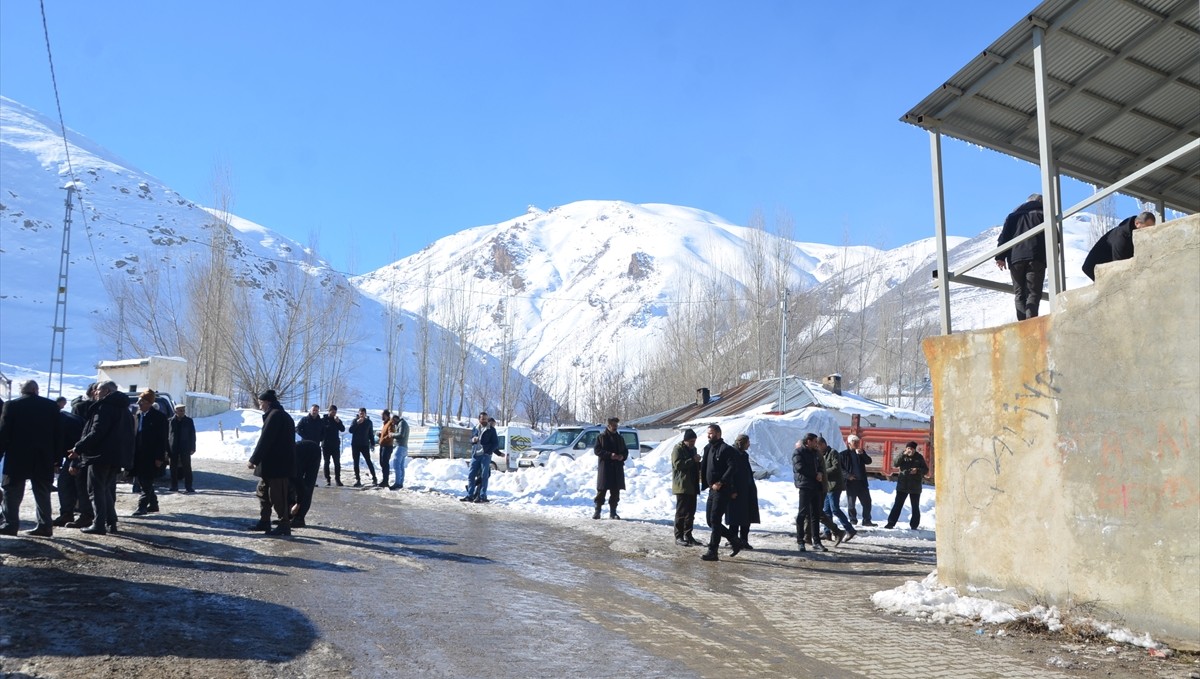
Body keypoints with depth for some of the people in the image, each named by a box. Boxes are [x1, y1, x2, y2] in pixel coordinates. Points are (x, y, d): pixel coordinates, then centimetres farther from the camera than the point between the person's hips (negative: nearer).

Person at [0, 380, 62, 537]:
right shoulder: (51, 406, 3)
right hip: (43, 458, 3)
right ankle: (45, 525, 6)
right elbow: (58, 433, 4)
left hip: (17, 456, -2)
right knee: (42, 492, 7)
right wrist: (55, 456, 8)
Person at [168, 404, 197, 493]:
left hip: (185, 449, -1)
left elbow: (192, 435, 2)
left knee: (187, 468, -1)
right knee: (173, 468, 7)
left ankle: (188, 486, 3)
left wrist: (192, 448, -4)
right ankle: (174, 486, 18)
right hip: (173, 449, 1)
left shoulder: (189, 421, 1)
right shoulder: (171, 421, 0)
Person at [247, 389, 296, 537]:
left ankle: (284, 526, 0)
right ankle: (264, 522, 24)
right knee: (263, 491, 18)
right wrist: (258, 460, 19)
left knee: (277, 495, -5)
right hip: (273, 464, 10)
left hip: (277, 465, -10)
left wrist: (254, 460, -14)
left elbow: (265, 440, -19)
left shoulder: (275, 415, -15)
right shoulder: (281, 415, 18)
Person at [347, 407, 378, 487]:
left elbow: (371, 434, 12)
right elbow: (350, 430, -10)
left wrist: (372, 443, 6)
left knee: (368, 461, -5)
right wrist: (357, 423, -21)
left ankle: (374, 478, -1)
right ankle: (357, 479, 8)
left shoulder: (369, 422, 6)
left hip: (365, 445, -1)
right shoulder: (355, 421, 3)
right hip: (355, 445, 1)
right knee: (356, 462, 3)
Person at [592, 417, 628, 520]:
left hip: (617, 469, 5)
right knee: (602, 490, -4)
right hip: (605, 468, -4)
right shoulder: (602, 437, 0)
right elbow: (597, 450, -7)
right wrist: (610, 455, -17)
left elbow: (625, 451, 21)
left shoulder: (620, 438, 16)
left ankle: (613, 512, 12)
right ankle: (597, 511, 5)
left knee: (615, 491, 5)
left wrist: (623, 456, -3)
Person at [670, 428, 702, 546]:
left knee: (691, 512, 10)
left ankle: (688, 535, 17)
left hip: (692, 486, 8)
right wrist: (692, 460, -21)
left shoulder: (693, 449, 19)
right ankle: (679, 537, -1)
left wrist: (699, 464, 7)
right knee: (681, 511, -6)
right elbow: (677, 464, -20)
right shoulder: (678, 449, -8)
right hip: (682, 486, -8)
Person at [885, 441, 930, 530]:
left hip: (915, 486, 0)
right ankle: (891, 523, 3)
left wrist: (917, 470, -17)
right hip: (903, 485, 0)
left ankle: (914, 525, 15)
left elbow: (926, 470, 3)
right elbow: (896, 464, -15)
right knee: (898, 505, 0)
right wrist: (903, 455, -24)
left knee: (915, 507, 7)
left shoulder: (919, 457, 1)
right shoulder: (903, 456, 2)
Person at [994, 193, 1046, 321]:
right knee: (1033, 293, -7)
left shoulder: (1014, 215, 21)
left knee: (1020, 295, 5)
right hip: (1036, 258, -2)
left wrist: (1000, 257, 6)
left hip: (1015, 258, 2)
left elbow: (1004, 235, 10)